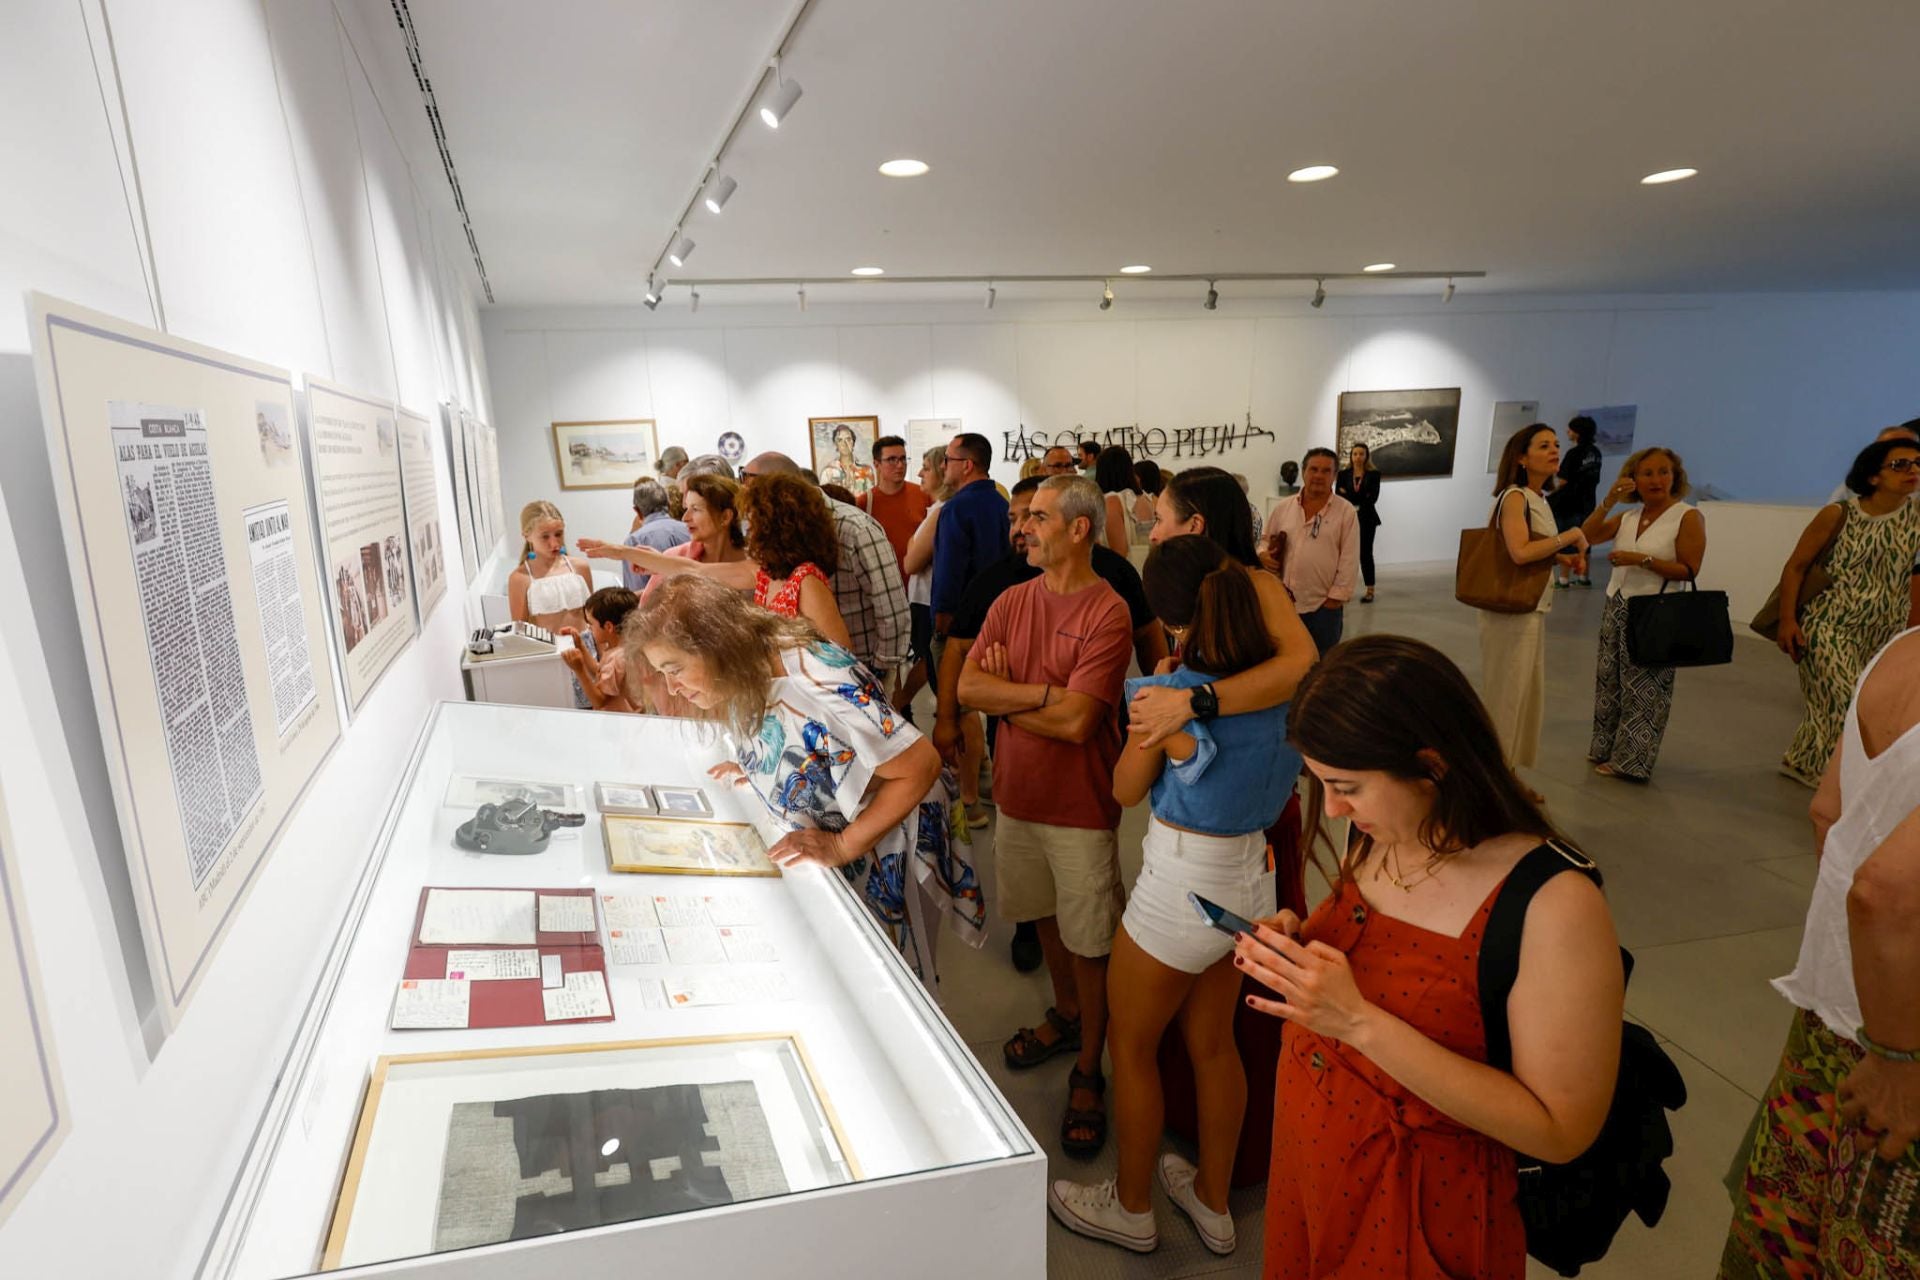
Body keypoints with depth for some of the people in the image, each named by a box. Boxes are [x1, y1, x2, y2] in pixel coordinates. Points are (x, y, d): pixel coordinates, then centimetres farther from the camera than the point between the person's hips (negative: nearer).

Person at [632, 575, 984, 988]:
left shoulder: (816, 685, -36)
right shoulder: (746, 678, -10)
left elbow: (921, 766, -31)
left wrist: (844, 846, -28)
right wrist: (757, 770, -6)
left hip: (883, 837, -7)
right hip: (819, 846, 7)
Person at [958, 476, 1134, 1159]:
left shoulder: (1107, 613, -18)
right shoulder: (1012, 601, 1)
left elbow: (1075, 722, -24)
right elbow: (967, 686, -8)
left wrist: (1005, 694, -11)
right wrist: (1043, 693, -20)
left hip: (1080, 807, -6)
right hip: (1018, 794, 6)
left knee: (1089, 943, 8)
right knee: (1044, 917, 23)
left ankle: (1088, 1071, 27)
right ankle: (1066, 1017, 47)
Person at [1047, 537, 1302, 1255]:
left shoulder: (1170, 694, -24)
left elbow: (1127, 788, -8)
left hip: (1182, 885, -7)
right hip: (1251, 875, 7)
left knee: (1132, 1046, 16)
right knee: (1213, 1043, 24)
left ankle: (1131, 1209, 35)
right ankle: (1212, 1202, 43)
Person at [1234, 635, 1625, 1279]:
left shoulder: (1555, 906, -26)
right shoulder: (1380, 838, -6)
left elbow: (1561, 1130, -23)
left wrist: (1361, 1022, -31)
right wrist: (1297, 942, -11)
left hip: (1419, 1208, -6)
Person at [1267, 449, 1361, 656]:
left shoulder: (1346, 511, -2)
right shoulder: (1283, 507, 7)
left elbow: (1349, 560, -5)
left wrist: (1335, 599, -9)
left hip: (1324, 606, -3)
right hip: (1284, 603, 3)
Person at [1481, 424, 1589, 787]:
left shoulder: (1540, 500, 13)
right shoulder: (1514, 497, -15)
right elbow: (1520, 552, -28)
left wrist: (1562, 555, 7)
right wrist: (1569, 536, -17)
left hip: (1532, 609, 9)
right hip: (1511, 610, -9)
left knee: (1526, 693, 14)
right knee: (1506, 694, -1)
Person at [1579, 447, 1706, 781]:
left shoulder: (1687, 517, -7)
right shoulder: (1627, 518, 10)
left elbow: (1689, 571, -13)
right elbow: (1586, 537, -1)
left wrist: (1643, 559, -21)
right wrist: (1608, 502, -8)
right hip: (1617, 609, 6)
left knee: (1642, 689, 0)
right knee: (1609, 682, 12)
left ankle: (1630, 761, 10)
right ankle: (1607, 749, 24)